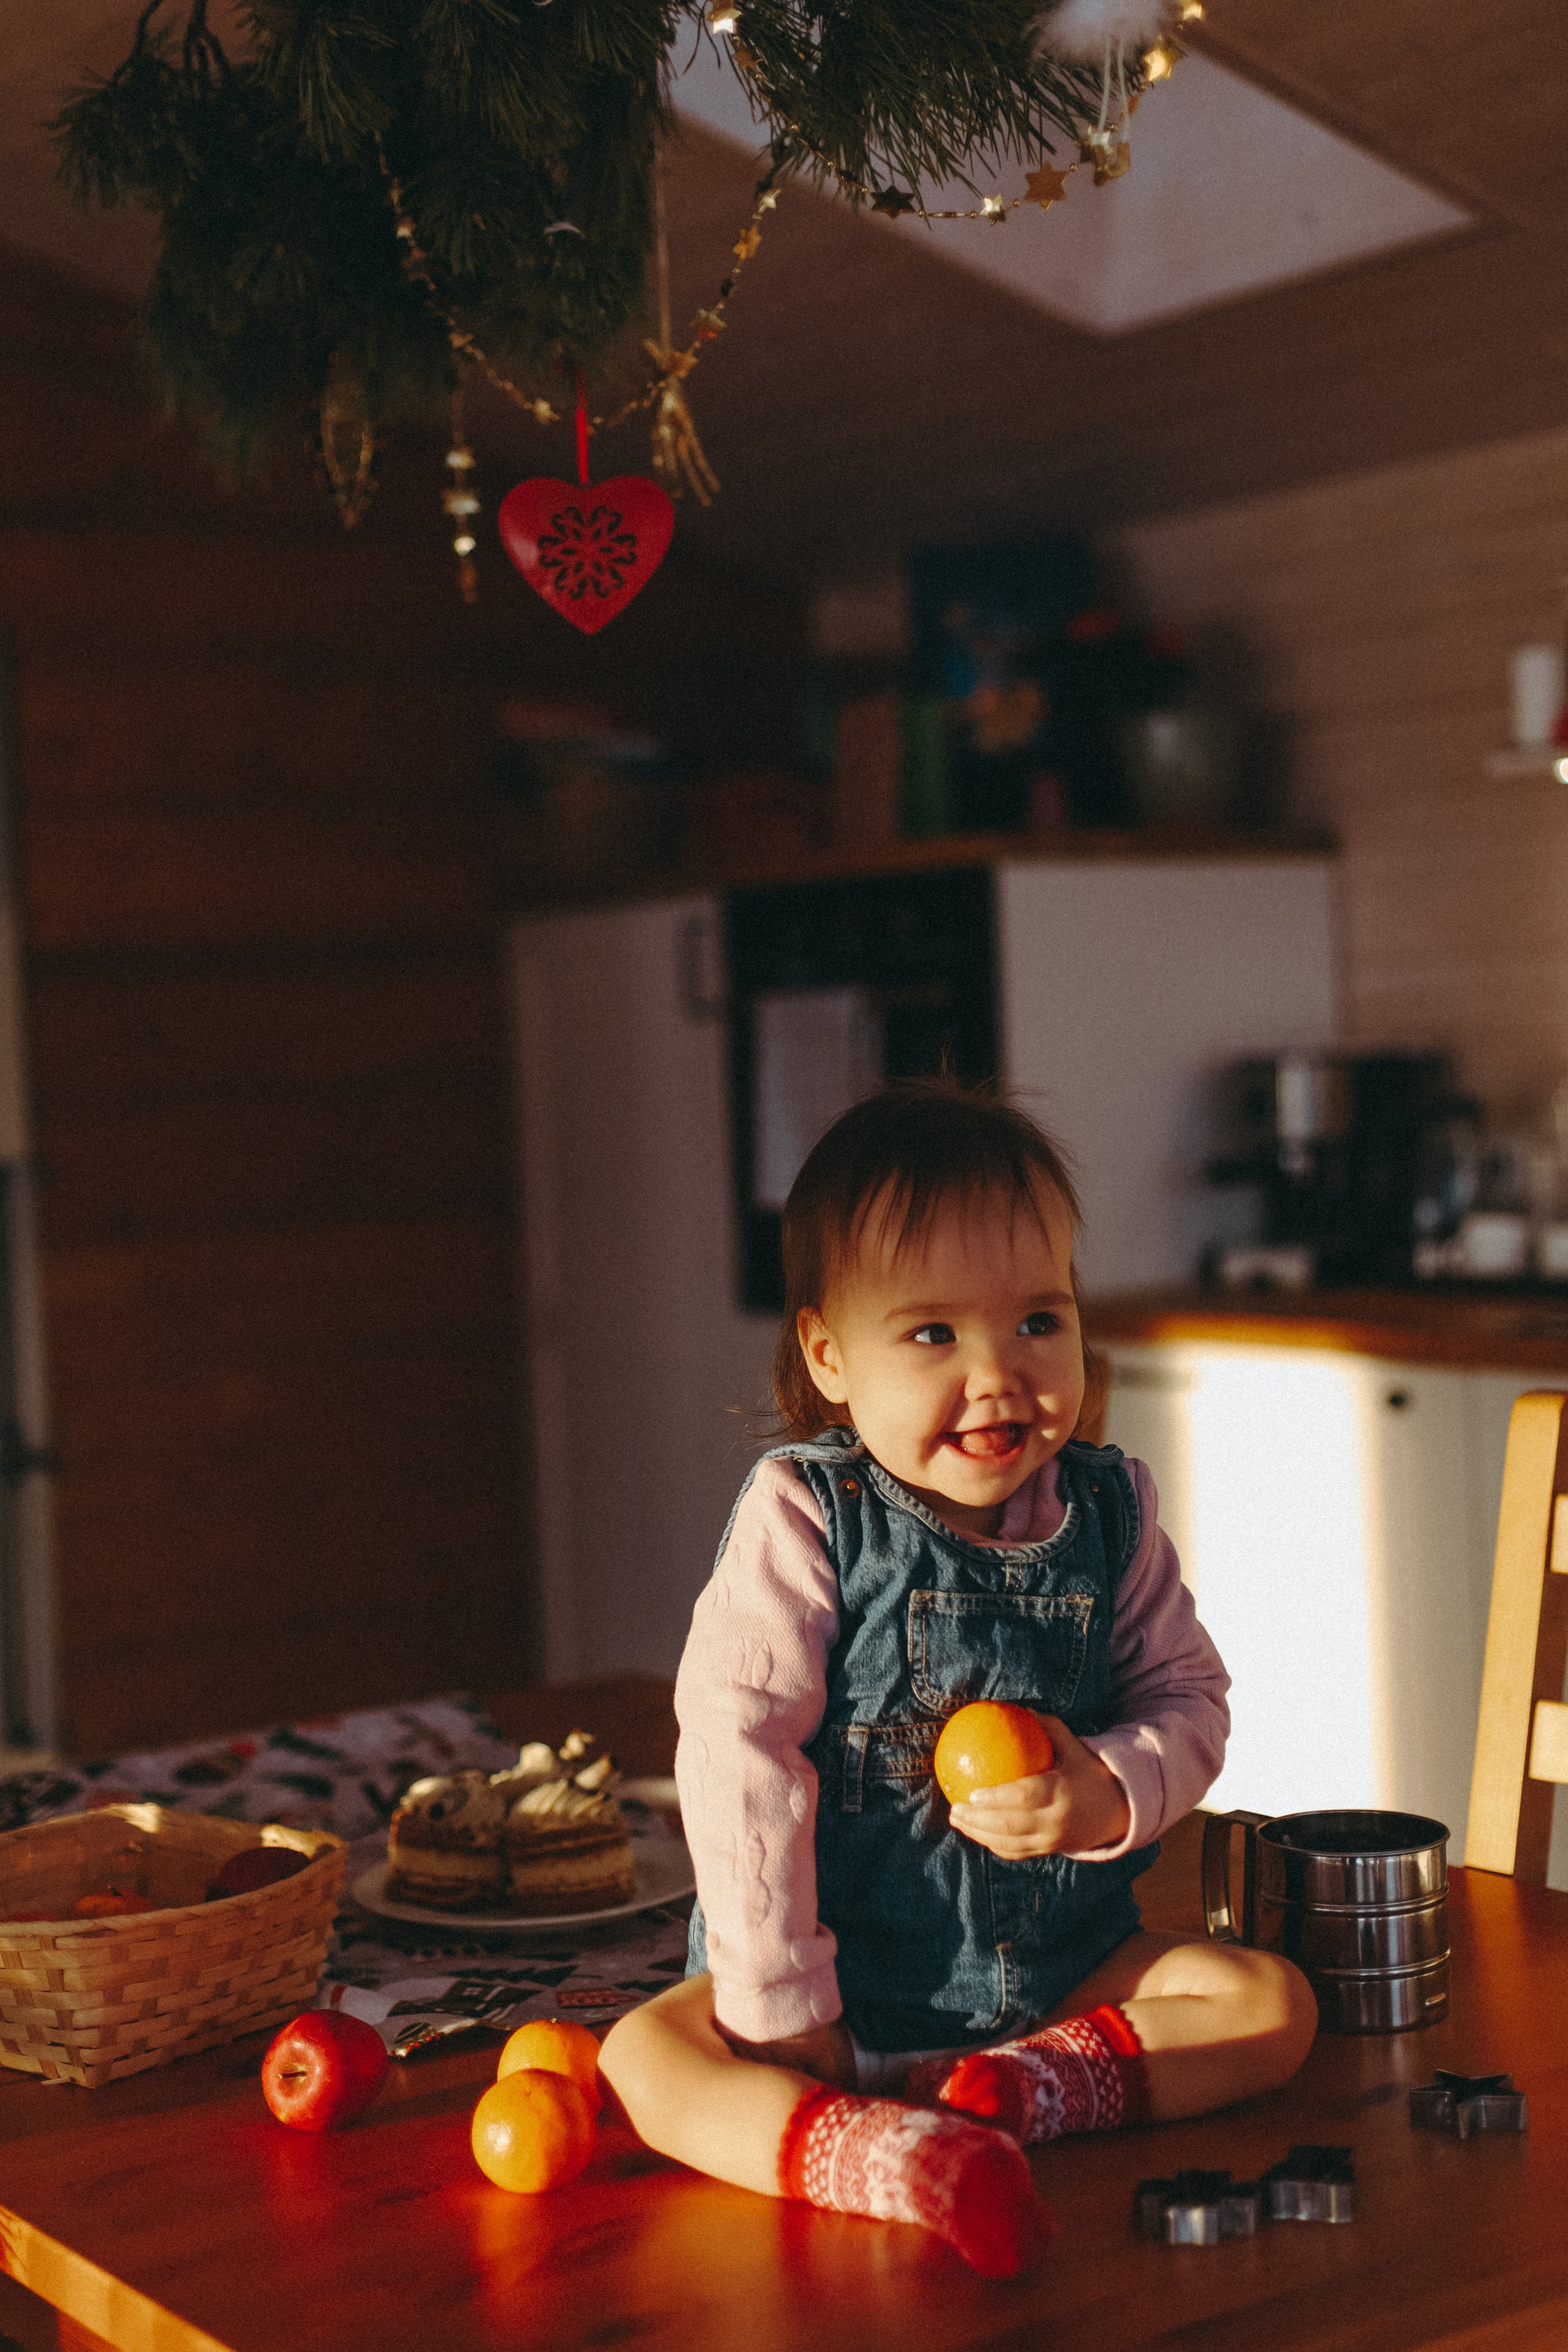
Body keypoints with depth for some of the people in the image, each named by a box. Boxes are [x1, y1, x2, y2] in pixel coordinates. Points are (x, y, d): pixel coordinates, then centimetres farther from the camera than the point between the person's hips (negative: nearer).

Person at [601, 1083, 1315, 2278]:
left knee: (1271, 2003, -14)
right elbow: (738, 1746, -17)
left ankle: (1019, 2087, -26)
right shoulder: (803, 1519, -14)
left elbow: (1190, 1698, 4)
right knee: (648, 2057, -24)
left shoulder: (1110, 1511, -3)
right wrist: (781, 2011, -18)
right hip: (849, 1974, -3)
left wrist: (1110, 1793, -20)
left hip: (1066, 1959, 3)